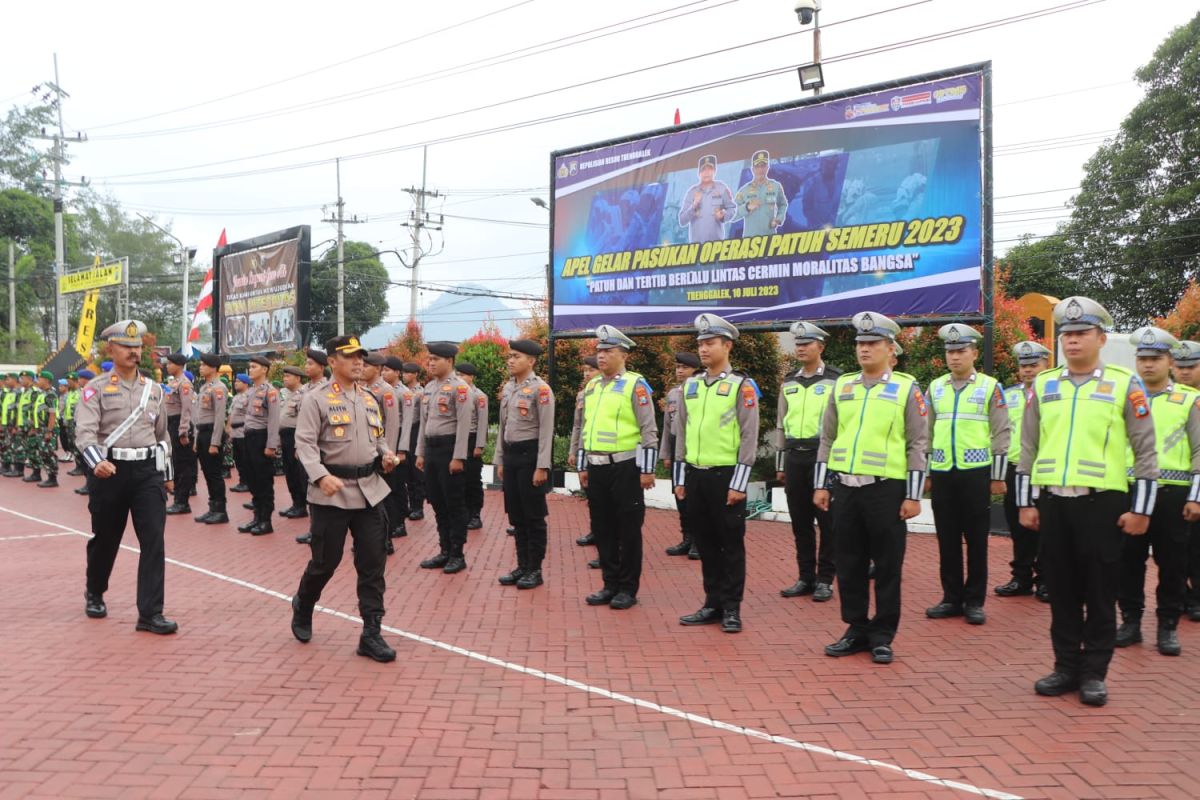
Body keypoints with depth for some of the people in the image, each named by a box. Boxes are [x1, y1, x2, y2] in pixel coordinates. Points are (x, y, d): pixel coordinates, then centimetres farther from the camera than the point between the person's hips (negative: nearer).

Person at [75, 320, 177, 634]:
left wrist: (167, 474, 19)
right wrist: (97, 462, -34)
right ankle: (94, 594, 41)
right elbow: (85, 431, -15)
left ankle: (150, 613, -4)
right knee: (105, 538, 14)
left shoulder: (155, 389, 10)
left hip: (148, 471, 2)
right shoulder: (96, 388, -3)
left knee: (153, 540, -7)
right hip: (110, 471, -2)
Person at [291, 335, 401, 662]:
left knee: (373, 563, 2)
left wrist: (386, 454, 0)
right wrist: (321, 476, -26)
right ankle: (302, 607, 36)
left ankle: (371, 634, 8)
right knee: (325, 561, 5)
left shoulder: (369, 399, 13)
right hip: (332, 493, -5)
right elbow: (305, 442, -12)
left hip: (370, 490, 5)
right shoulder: (316, 399, -5)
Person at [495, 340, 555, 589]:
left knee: (534, 516, 2)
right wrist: (500, 460, 14)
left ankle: (535, 570, 11)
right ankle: (522, 566, 22)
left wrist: (542, 467, -17)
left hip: (530, 455, -7)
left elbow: (546, 431, -14)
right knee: (516, 515, 12)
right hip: (510, 454, 7)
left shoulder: (540, 389, -11)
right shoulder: (508, 388, 11)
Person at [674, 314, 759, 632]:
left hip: (725, 476, -5)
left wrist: (738, 483, -13)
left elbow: (749, 437, -9)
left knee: (731, 544, 4)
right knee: (705, 543, 12)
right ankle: (713, 604, 23)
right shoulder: (690, 385, 10)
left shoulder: (741, 385, -6)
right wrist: (680, 478, 12)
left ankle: (731, 609, 14)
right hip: (695, 475, 5)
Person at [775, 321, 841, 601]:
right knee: (800, 522, 8)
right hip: (795, 457, 5)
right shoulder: (788, 383, 12)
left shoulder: (836, 380, -3)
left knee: (827, 521, 2)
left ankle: (825, 580, 11)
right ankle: (805, 578, 18)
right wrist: (780, 464, 14)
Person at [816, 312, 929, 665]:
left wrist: (913, 496, -8)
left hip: (886, 490, -4)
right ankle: (856, 630, 22)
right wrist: (820, 485, 8)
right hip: (845, 489, 4)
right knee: (849, 563, 10)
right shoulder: (842, 386, 10)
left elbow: (917, 445, -3)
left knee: (887, 566, 5)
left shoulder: (907, 388, -1)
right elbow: (827, 438, 13)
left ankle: (882, 636, 17)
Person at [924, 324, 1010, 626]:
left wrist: (997, 477, -4)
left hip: (975, 473, -3)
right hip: (941, 474, 3)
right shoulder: (935, 387, 9)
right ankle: (952, 598, 18)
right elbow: (926, 432, 13)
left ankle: (974, 601, 14)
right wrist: (924, 474, 11)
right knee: (947, 539, 8)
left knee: (976, 540, 4)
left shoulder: (990, 387, -1)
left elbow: (1001, 434, -2)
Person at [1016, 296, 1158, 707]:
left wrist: (1141, 509, -4)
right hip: (1053, 503, 3)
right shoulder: (1042, 385, 8)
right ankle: (1066, 666, 21)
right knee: (1062, 591, 10)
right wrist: (1026, 502, 7)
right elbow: (1028, 448, 10)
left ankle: (1094, 673, 17)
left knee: (1099, 593, 5)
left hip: (1102, 503, -3)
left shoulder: (1124, 384, 0)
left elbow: (1146, 451, 0)